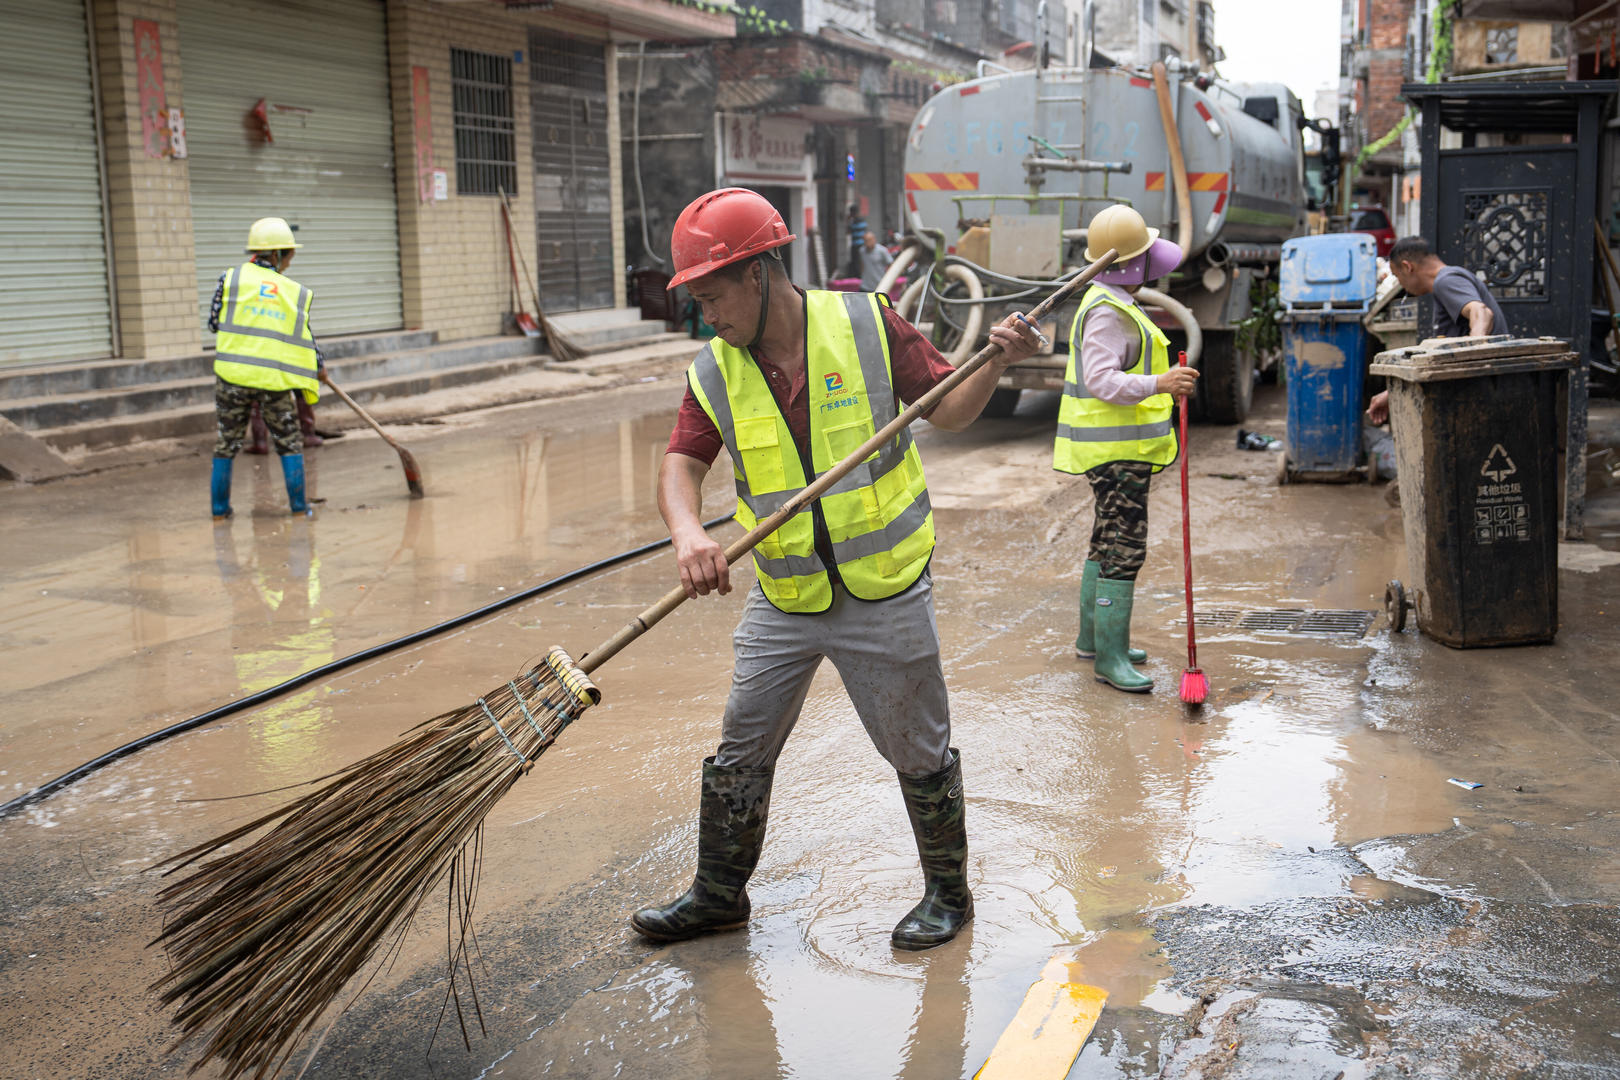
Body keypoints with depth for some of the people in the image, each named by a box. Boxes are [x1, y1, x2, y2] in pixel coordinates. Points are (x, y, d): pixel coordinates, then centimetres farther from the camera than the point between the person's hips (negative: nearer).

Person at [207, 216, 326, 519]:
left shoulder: (232, 278, 1)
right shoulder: (297, 293, 4)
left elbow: (215, 321, 6)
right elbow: (305, 339, 11)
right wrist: (319, 368, 28)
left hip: (233, 373, 0)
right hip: (274, 380, 0)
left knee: (227, 441, 13)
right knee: (289, 441, 14)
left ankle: (219, 507, 18)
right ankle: (298, 505, 12)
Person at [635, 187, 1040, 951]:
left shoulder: (866, 325, -10)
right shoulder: (715, 372, -3)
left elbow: (947, 408, -1)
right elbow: (681, 463, -9)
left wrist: (994, 365, -20)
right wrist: (687, 531, -29)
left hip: (885, 596, -3)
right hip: (782, 602, 3)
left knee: (919, 752, 10)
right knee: (739, 753, 12)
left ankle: (948, 892, 31)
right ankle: (719, 894, 32)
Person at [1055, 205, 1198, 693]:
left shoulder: (1113, 303, 16)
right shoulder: (1107, 312, -19)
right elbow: (1100, 380, -29)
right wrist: (1158, 384, -38)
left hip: (1119, 447, 11)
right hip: (1115, 450, -11)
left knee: (1109, 542, 18)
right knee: (1124, 549, -9)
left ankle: (1092, 636, 29)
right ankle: (1109, 656, -5)